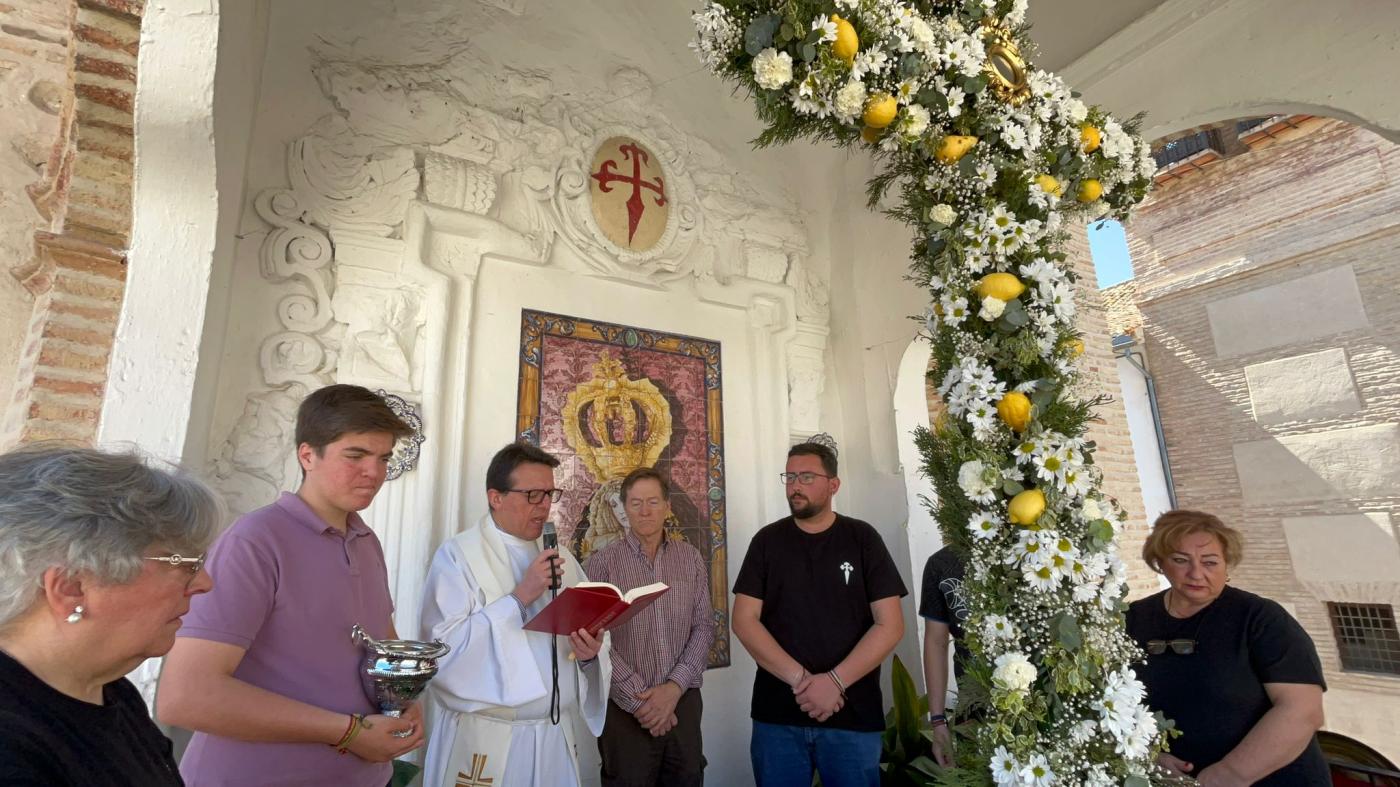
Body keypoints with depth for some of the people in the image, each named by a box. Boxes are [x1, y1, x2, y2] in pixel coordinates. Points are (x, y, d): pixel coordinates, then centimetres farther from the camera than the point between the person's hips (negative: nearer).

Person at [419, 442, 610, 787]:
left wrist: (590, 653, -16)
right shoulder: (456, 556, -11)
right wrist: (519, 597, -23)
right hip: (485, 738, -4)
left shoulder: (562, 559, 6)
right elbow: (443, 648, -20)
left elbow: (594, 631, 5)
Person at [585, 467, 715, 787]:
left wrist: (675, 686, -10)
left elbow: (704, 627, 2)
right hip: (626, 709, -2)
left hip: (683, 702, 3)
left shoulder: (691, 558, 3)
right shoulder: (603, 562, -7)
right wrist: (639, 698, -12)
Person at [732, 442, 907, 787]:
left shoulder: (862, 539, -1)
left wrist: (835, 681, -15)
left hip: (854, 715, -1)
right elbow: (744, 621, -4)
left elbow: (890, 625, -5)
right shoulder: (767, 541, 2)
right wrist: (799, 678, -15)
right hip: (777, 714, 1)